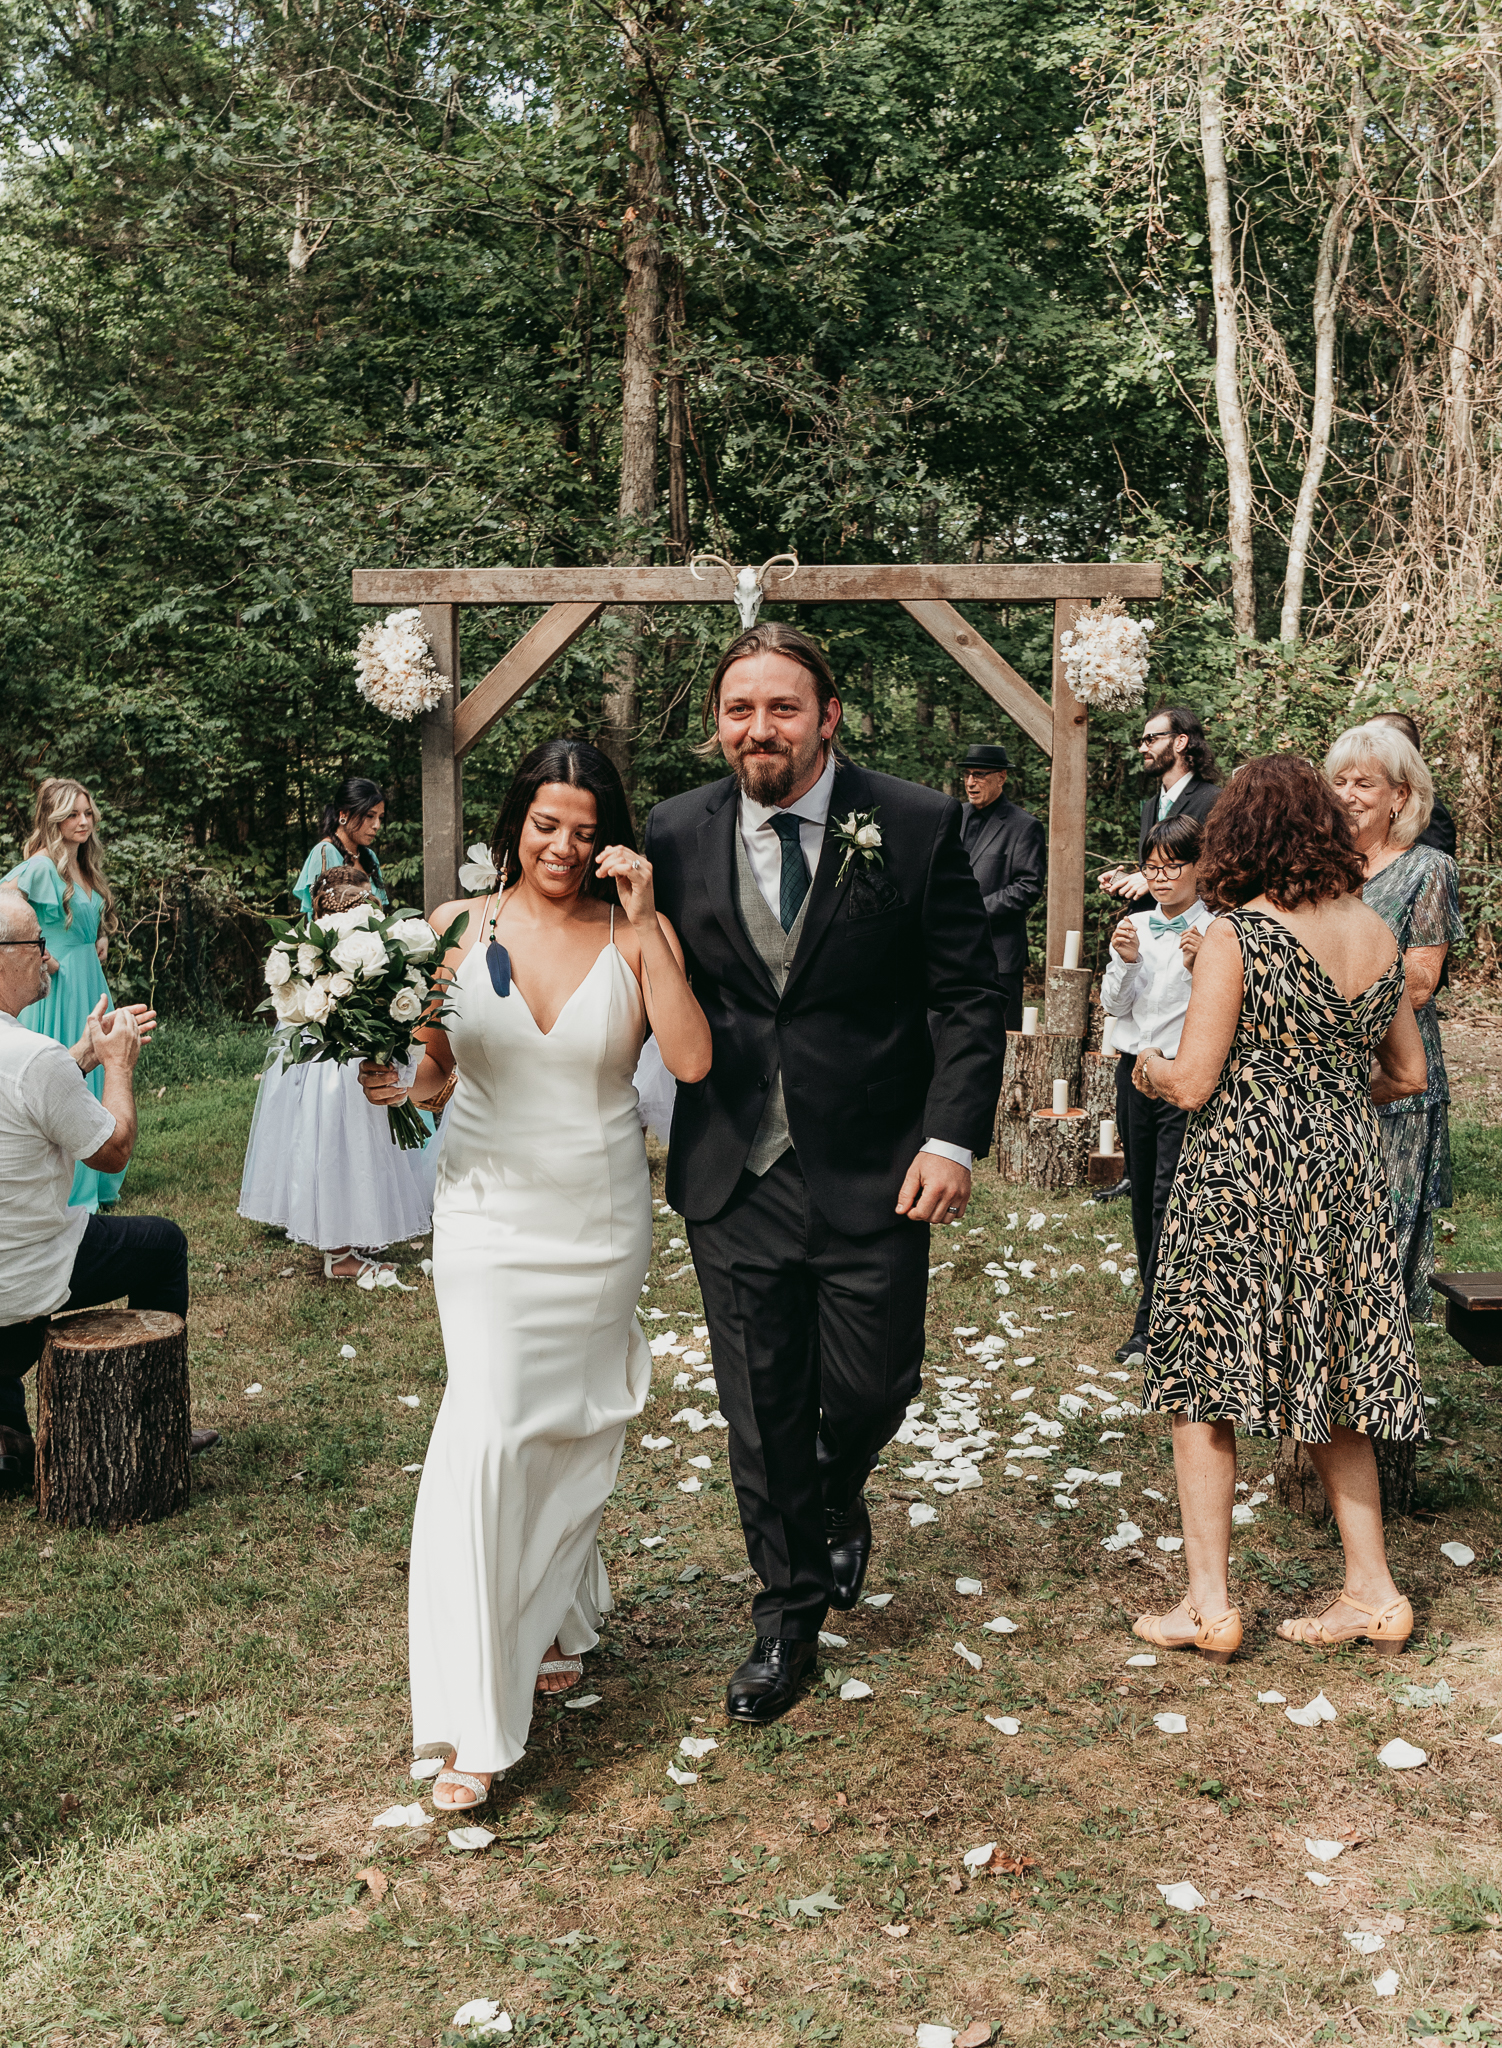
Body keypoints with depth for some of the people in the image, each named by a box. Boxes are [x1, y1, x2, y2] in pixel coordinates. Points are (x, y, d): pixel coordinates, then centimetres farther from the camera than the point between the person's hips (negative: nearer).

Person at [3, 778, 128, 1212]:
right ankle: (63, 1190, 4)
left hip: (90, 981, 9)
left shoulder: (86, 868, 12)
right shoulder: (42, 866, -14)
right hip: (57, 985, -8)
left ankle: (94, 1179, 24)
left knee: (94, 1077, 13)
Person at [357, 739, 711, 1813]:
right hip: (491, 1210, -1)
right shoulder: (460, 926, -1)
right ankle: (477, 1719, -4)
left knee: (579, 1425, 14)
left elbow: (691, 1060, -18)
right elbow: (438, 1069, 6)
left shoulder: (638, 932, -4)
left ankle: (556, 1618, 41)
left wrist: (645, 926, -20)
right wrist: (394, 1079, -16)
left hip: (602, 1215, 1)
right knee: (488, 1430, -11)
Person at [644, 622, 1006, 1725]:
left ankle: (841, 1494, 46)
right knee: (762, 1414, 11)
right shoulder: (678, 833, 0)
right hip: (733, 1174, 2)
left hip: (874, 1174, -1)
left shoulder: (917, 825, -7)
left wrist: (954, 1137, -12)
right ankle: (791, 1611, 32)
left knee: (873, 1388, 10)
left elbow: (970, 998, -5)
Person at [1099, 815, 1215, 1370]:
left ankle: (1150, 1324, -5)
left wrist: (1199, 968, -24)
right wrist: (1125, 963, -13)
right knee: (1143, 1193, 11)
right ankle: (1162, 1299, 25)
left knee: (1169, 1197, -9)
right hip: (1135, 1069, 5)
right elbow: (1112, 1005, 5)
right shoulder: (1134, 926, 8)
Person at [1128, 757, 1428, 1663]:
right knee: (1333, 1384, 16)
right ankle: (1372, 1590, 21)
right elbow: (1408, 1075, 12)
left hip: (1242, 1177, -6)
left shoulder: (1236, 934, -13)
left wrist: (1150, 1067, 7)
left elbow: (1193, 1084, -14)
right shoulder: (1377, 932, 5)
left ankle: (1209, 1605, 7)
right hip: (1347, 1177, 6)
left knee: (1206, 1383, 5)